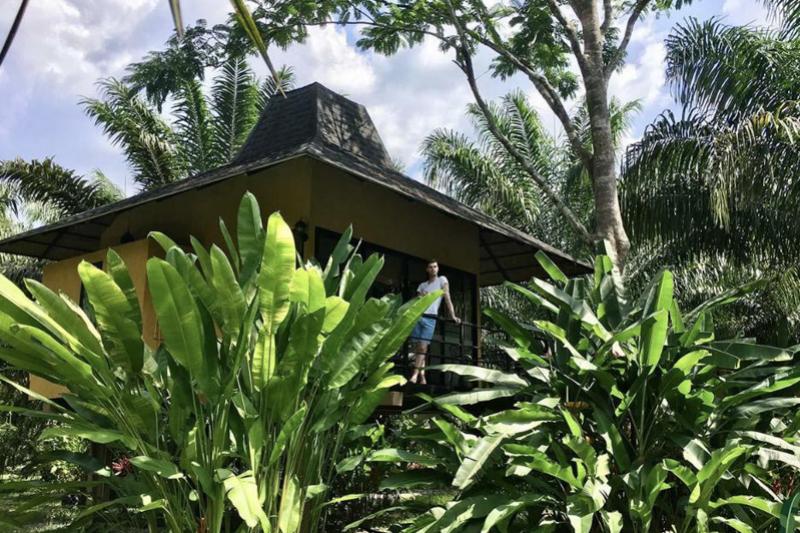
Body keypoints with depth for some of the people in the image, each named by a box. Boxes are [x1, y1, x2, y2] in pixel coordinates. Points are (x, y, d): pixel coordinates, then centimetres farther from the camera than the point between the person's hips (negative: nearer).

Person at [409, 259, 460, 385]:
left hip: (430, 318, -4)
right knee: (418, 347, -2)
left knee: (423, 347, -12)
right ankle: (422, 376, 2)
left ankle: (415, 375, -13)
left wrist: (453, 316, -3)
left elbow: (447, 298, 4)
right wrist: (420, 297, -5)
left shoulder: (442, 280, 10)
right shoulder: (422, 285, 21)